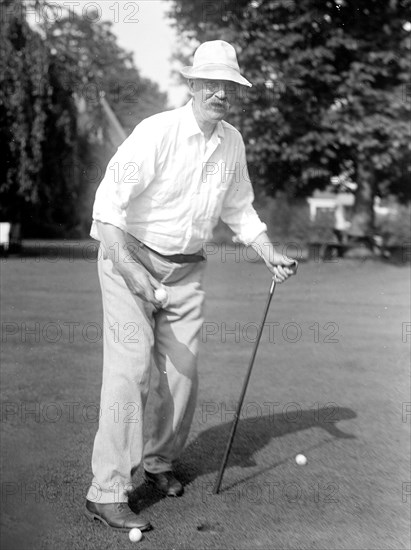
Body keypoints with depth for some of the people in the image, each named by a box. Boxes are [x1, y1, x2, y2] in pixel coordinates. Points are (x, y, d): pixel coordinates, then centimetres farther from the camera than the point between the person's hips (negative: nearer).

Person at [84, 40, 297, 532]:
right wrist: (126, 264, -33)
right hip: (131, 257, -6)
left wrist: (271, 256, 8)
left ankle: (159, 461, 30)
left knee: (182, 371, 7)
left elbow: (239, 209, 18)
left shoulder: (233, 143, 5)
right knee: (130, 369, -14)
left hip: (186, 269, 6)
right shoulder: (157, 132, -17)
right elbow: (109, 200, -22)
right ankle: (106, 493, -10)